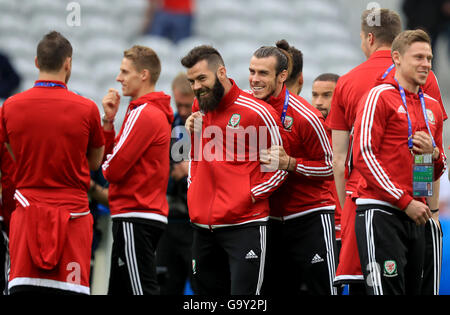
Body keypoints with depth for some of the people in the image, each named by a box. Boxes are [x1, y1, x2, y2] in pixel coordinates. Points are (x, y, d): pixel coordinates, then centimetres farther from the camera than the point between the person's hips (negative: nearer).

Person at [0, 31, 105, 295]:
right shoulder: (86, 108, -6)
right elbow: (95, 162, 8)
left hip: (28, 212, 2)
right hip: (72, 211, -2)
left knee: (22, 290, 1)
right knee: (71, 289, -1)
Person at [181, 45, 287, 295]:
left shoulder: (257, 112, -8)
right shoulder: (199, 108, 12)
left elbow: (278, 168, -2)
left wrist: (249, 196, -9)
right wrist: (193, 188, 15)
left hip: (244, 225, -7)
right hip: (203, 225, 7)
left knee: (243, 292, -11)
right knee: (207, 292, 10)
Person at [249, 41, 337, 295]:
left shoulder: (305, 117, -15)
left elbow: (329, 166, -9)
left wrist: (290, 164, -22)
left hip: (310, 215, -6)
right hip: (271, 216, 6)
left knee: (319, 289, -7)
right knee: (274, 289, 7)